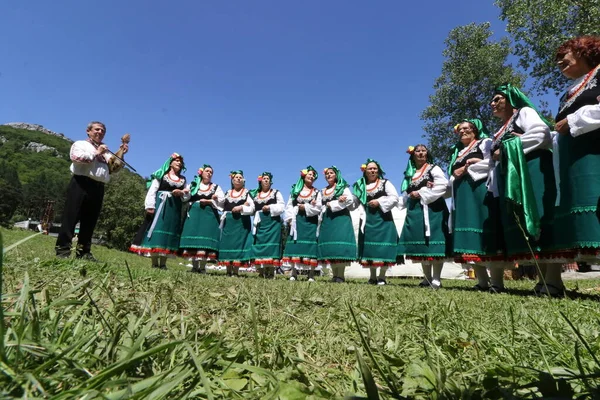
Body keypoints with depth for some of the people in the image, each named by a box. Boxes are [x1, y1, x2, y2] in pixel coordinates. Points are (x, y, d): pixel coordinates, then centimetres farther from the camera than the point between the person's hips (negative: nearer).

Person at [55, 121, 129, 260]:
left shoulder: (106, 151, 27)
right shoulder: (80, 144, 11)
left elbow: (114, 168, 15)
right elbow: (76, 158, -10)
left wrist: (121, 154, 5)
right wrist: (96, 153, -3)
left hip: (98, 189, 5)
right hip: (81, 184, -5)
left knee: (89, 221, 6)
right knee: (71, 217, -5)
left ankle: (84, 252, 10)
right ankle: (63, 250, -1)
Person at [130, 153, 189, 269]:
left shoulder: (183, 179, 18)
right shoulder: (161, 175, 7)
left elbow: (187, 196, 13)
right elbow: (152, 190, -2)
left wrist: (181, 193, -10)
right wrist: (150, 206, -14)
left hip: (174, 208, 4)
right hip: (160, 205, -3)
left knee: (169, 230, 1)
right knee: (156, 229, -8)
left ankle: (163, 263, 4)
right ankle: (154, 263, -3)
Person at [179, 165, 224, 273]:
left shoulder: (216, 187, 15)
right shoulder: (193, 185, 17)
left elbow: (222, 200, 2)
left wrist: (208, 201, -7)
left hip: (209, 215, -1)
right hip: (194, 214, 1)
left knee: (205, 238, -9)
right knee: (193, 237, -5)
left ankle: (202, 267, -7)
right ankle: (194, 266, 2)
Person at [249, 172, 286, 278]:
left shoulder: (276, 193, 9)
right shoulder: (255, 194, 19)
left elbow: (282, 207, 0)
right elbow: (252, 209, 17)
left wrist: (270, 207, -11)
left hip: (272, 222, -3)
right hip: (260, 223, 3)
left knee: (271, 245, -9)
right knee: (259, 245, -1)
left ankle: (270, 272, -5)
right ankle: (261, 272, 7)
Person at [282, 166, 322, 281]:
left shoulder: (316, 192, 12)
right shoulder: (295, 190, 14)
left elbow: (318, 208, 0)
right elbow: (289, 206, 6)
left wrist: (304, 207, -9)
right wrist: (290, 219, -7)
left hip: (310, 222, -1)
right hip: (297, 221, 1)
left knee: (310, 246, -5)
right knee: (295, 245, -4)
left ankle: (311, 274, -1)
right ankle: (294, 273, 1)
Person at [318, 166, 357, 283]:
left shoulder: (343, 187, 8)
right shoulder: (323, 191, 23)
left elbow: (350, 200, -7)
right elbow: (321, 205, 11)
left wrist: (332, 204, -7)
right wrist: (337, 202, -5)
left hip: (340, 218, -5)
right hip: (327, 219, 5)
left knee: (340, 244, -16)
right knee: (328, 246, -2)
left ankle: (340, 276, -15)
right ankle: (335, 275, 2)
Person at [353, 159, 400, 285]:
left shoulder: (385, 183, 5)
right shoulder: (361, 186, 13)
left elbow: (395, 198, -5)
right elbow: (358, 202, 7)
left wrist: (379, 202, -12)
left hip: (383, 219, -3)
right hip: (367, 220, 3)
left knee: (383, 246, -6)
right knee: (369, 247, 4)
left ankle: (382, 277, 4)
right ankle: (373, 276, 15)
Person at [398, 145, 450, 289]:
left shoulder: (433, 168, 4)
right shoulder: (410, 174, 20)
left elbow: (443, 185, -12)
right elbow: (406, 194, 24)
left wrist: (422, 193, -13)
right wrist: (410, 197, 3)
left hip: (431, 209, -6)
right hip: (415, 211, 6)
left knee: (433, 243, -12)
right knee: (420, 245, 6)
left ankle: (436, 279, -7)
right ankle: (427, 278, 14)